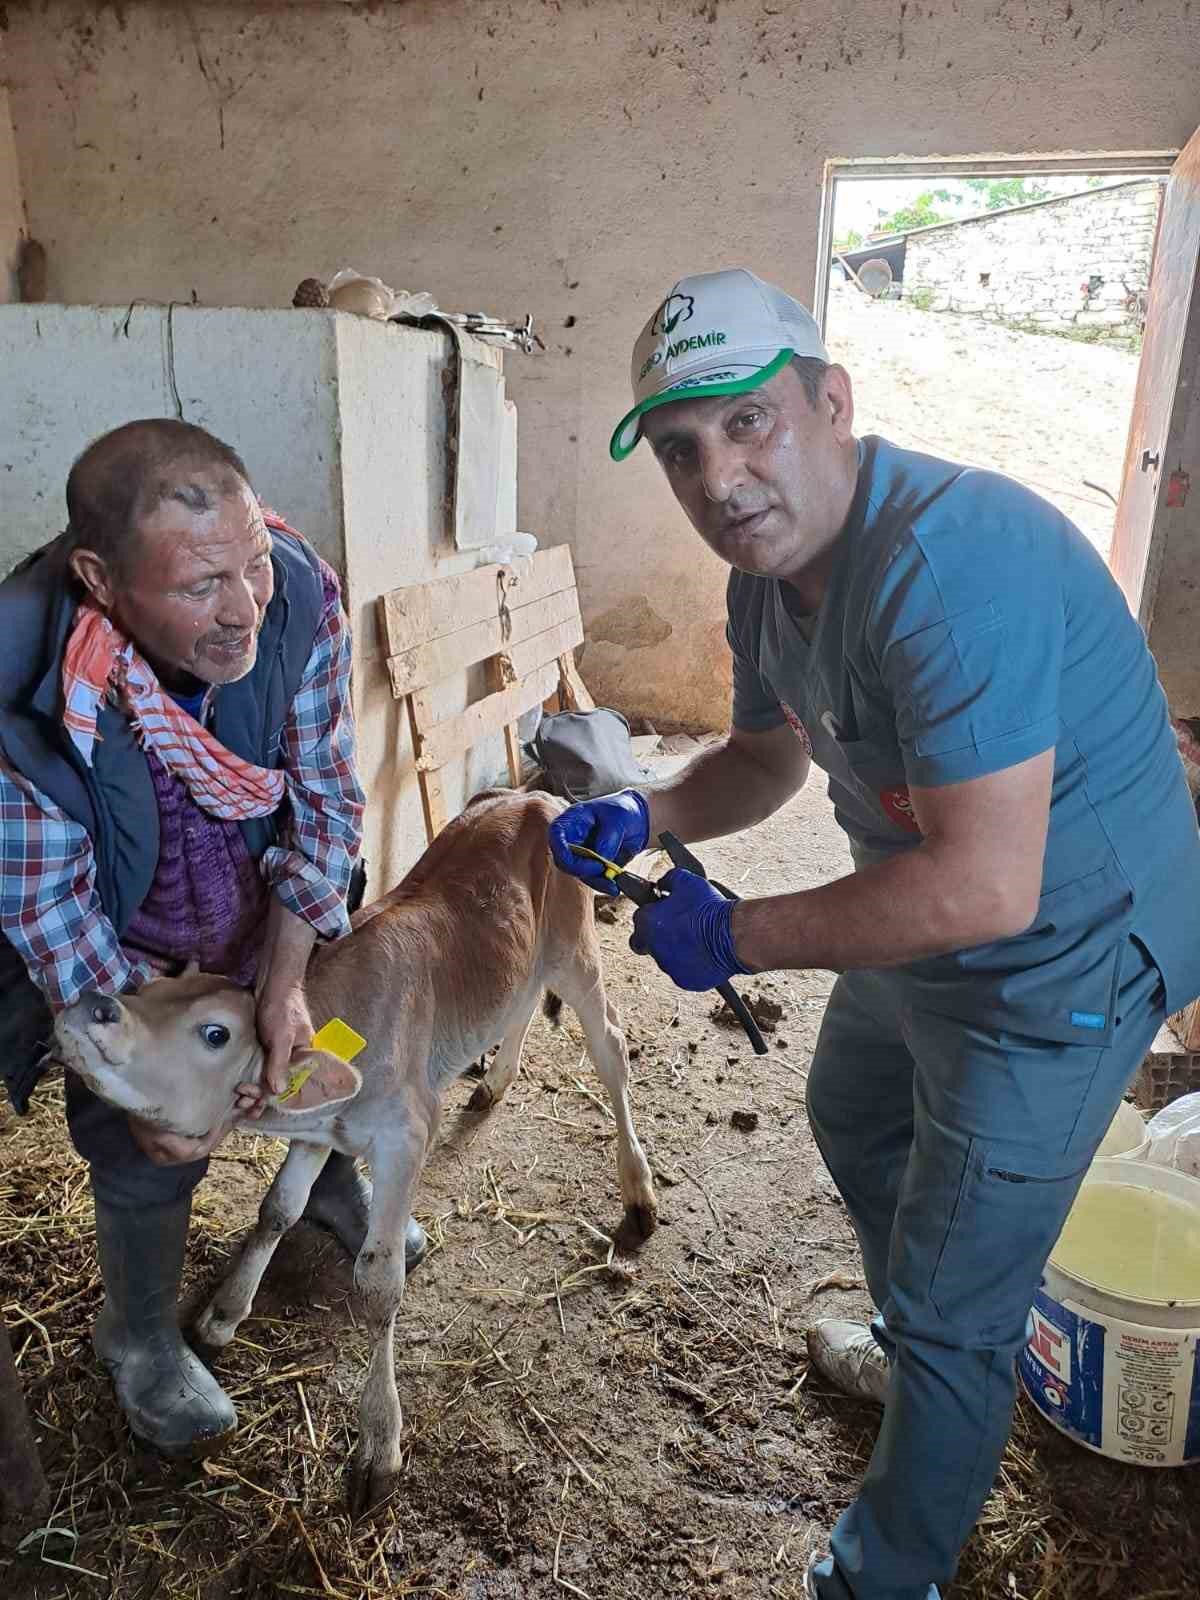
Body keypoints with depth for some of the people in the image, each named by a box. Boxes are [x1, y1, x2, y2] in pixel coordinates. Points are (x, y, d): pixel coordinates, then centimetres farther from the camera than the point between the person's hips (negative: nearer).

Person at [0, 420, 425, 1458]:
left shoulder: (300, 592, -30)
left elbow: (325, 796, -19)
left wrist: (288, 976, -23)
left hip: (278, 910, 4)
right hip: (122, 941, -3)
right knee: (151, 1150, 3)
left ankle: (332, 1186, 56)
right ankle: (139, 1339, 37)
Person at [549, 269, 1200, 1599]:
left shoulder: (950, 560, -34)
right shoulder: (769, 575, -4)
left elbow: (983, 888, -37)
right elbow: (767, 757, 12)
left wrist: (737, 938, -26)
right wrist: (641, 817, -7)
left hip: (1060, 958, -9)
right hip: (919, 922, 10)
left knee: (955, 1312, 4)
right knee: (855, 1125, 31)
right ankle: (911, 1350, 60)